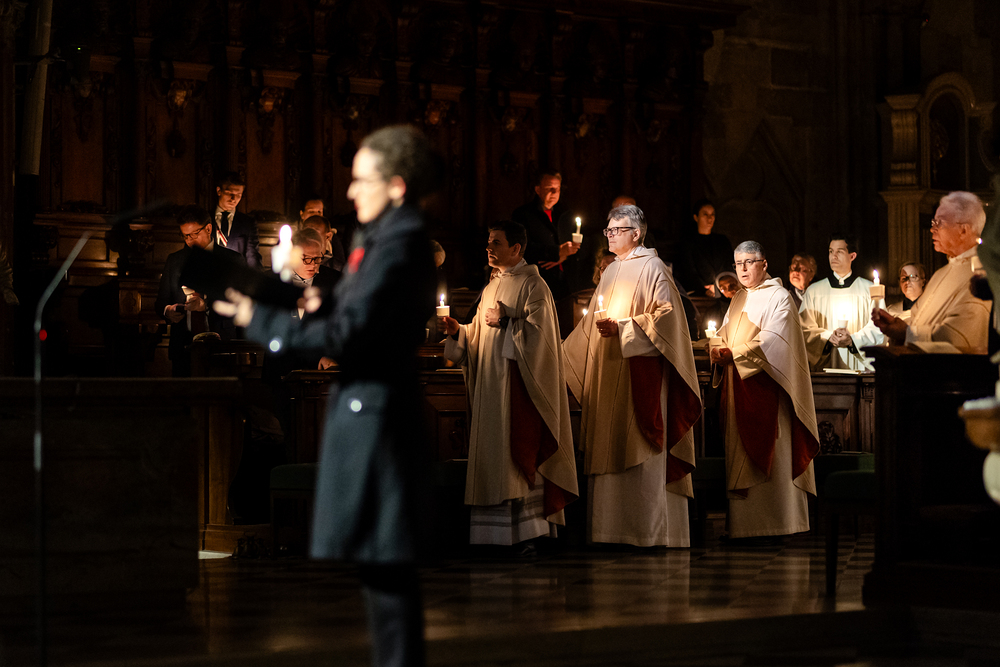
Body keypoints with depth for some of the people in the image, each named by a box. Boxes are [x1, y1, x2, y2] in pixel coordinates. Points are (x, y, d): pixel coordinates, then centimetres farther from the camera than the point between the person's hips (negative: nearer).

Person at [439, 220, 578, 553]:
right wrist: (458, 330, 1)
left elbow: (537, 332, -13)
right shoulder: (492, 287, 18)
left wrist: (505, 322, -12)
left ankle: (528, 532, -8)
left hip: (519, 384, -8)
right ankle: (494, 530, 6)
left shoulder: (532, 286, -5)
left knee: (519, 451, -10)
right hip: (490, 384, 8)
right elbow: (478, 336, 19)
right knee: (491, 452, 4)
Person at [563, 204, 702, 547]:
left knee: (638, 451, -8)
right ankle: (611, 524, 7)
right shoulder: (612, 271, 19)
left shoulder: (652, 269, -5)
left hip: (639, 373, -8)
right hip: (607, 377, 8)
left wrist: (622, 328, -20)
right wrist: (565, 352, 21)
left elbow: (667, 317, -14)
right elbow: (594, 322, 26)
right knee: (608, 450, 5)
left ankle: (647, 528, -5)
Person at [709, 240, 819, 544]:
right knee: (739, 456, 2)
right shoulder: (739, 300, 19)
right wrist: (718, 351, -7)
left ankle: (773, 523, -7)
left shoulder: (778, 297, -3)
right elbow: (725, 336, 15)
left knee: (768, 456, -8)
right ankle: (744, 522, 2)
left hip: (766, 387, -7)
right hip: (738, 389, 7)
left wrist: (732, 354, -16)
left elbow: (771, 343, -14)